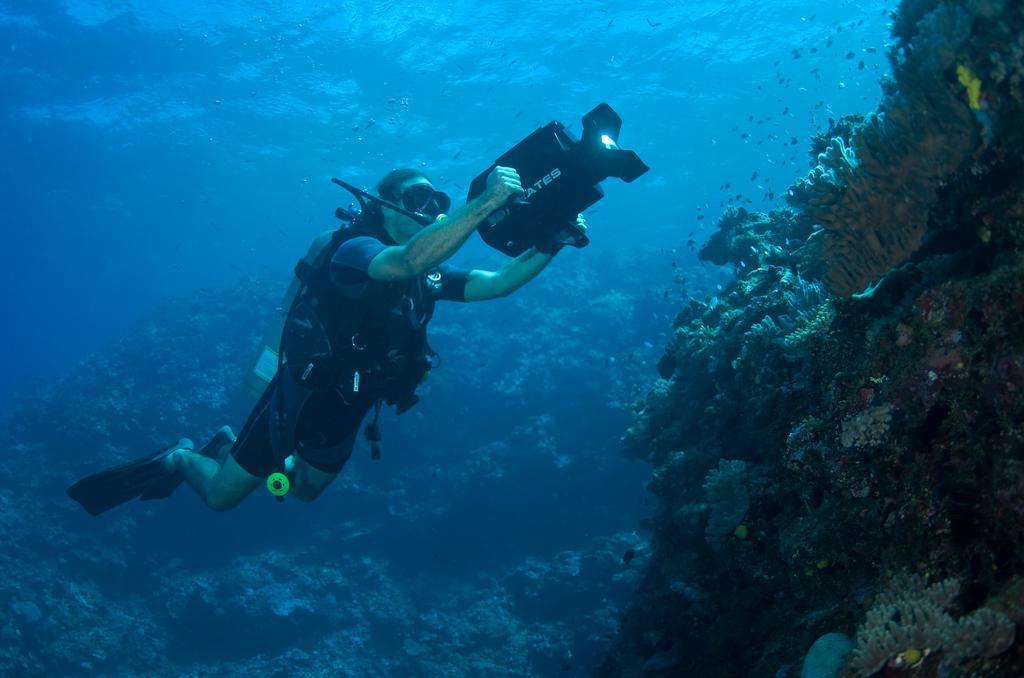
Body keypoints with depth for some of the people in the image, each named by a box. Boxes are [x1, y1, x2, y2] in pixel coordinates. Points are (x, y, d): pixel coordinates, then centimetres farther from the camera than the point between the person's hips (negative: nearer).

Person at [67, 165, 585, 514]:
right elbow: (411, 259, -44)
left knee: (305, 492, 27)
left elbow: (497, 282, -5)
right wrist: (484, 204, -52)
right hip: (301, 397, -7)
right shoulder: (355, 249, -23)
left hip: (346, 410, 8)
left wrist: (550, 245, -20)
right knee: (221, 496, 2)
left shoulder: (430, 276, 1)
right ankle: (180, 458, 35)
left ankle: (229, 446, 49)